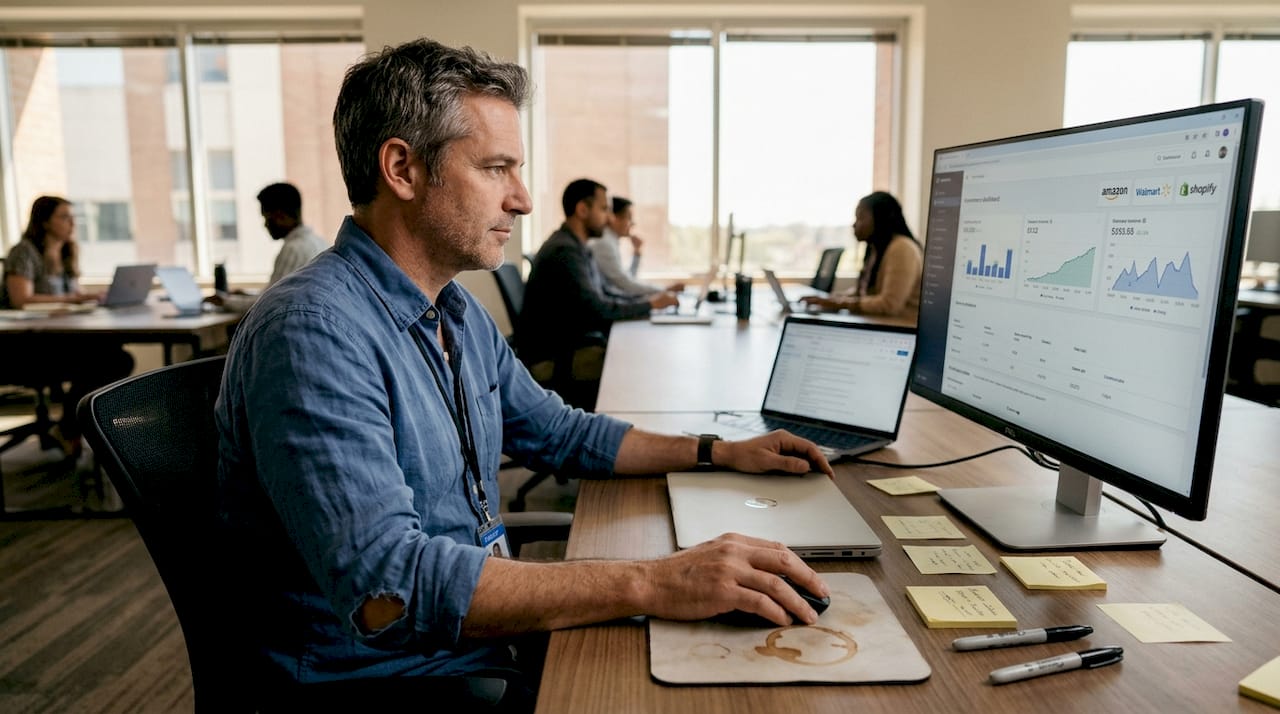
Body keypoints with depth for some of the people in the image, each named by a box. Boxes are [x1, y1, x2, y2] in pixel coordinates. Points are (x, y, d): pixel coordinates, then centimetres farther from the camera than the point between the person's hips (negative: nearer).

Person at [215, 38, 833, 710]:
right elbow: (387, 586, -33)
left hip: (489, 635, 8)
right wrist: (650, 584, -34)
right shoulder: (313, 332, -24)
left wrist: (722, 453, 11)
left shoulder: (461, 313, 7)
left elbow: (559, 432, 18)